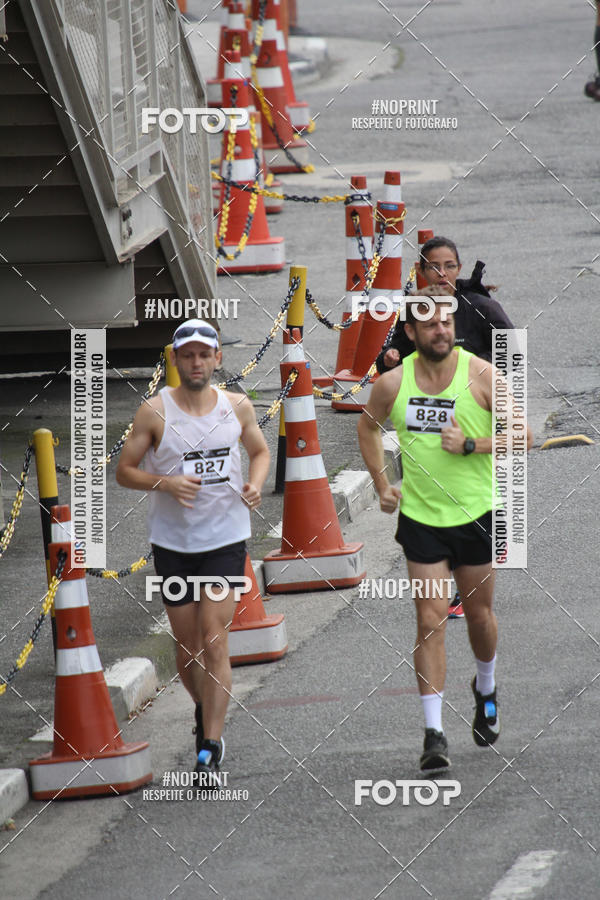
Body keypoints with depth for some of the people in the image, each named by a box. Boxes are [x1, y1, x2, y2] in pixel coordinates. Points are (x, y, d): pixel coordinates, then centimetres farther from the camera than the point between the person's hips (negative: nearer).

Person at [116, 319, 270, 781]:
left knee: (214, 640, -10)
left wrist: (256, 483, -4)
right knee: (187, 646, 8)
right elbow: (125, 470, -3)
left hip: (226, 538, 0)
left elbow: (260, 451, 17)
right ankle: (203, 709, 38)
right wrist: (164, 482, -21)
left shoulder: (238, 407, 0)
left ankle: (211, 745, -10)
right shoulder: (155, 411, -7)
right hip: (173, 541, 0)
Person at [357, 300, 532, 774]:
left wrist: (470, 445, -19)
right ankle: (434, 731, -7)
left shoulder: (481, 375, -10)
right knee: (431, 620, -7)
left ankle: (486, 690, 44)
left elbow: (522, 436, -6)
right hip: (420, 517, 0)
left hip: (477, 515, 0)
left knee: (478, 612, 13)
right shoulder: (392, 383, -5)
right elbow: (369, 426, 16)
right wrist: (381, 482, 8)